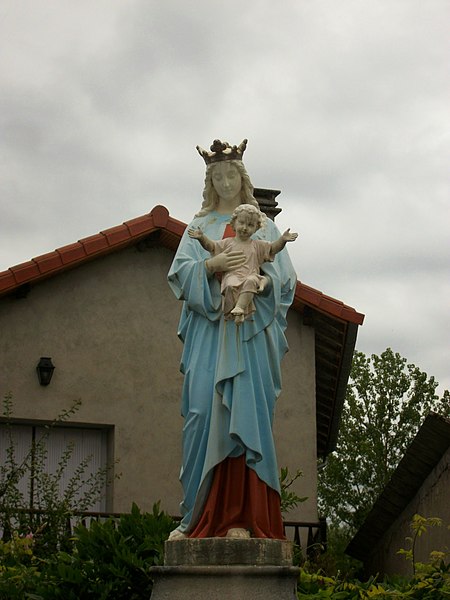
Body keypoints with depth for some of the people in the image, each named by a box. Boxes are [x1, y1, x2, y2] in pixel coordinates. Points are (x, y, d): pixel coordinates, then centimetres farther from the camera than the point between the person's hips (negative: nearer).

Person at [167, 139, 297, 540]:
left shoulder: (263, 226, 18)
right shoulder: (200, 225, 18)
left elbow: (284, 278, 9)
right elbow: (181, 272, 5)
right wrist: (213, 265, -14)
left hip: (251, 329, 0)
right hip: (209, 326, 0)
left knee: (247, 412, -11)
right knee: (205, 409, -11)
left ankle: (242, 518, -13)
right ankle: (199, 516, -9)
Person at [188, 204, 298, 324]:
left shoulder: (257, 245, 23)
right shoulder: (228, 243, 21)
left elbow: (273, 248, 16)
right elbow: (211, 246, 18)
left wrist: (283, 239, -1)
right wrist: (202, 237, 1)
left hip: (251, 276, 0)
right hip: (232, 275, 0)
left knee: (251, 281, -38)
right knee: (231, 285, -37)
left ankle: (239, 307, -46)